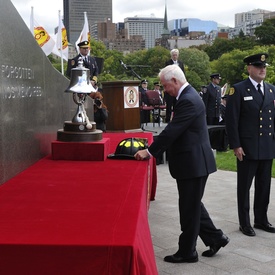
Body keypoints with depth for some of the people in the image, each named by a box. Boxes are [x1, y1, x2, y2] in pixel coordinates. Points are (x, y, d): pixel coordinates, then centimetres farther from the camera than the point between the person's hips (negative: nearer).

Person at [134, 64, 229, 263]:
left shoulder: (187, 100, -21)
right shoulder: (188, 95, 12)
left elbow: (172, 131, -23)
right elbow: (174, 131, 15)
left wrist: (149, 152, -15)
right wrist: (153, 149, 13)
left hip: (193, 163, -10)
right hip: (193, 161, 10)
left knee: (189, 208, 2)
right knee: (193, 205, 19)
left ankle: (187, 252, 15)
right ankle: (215, 237, 29)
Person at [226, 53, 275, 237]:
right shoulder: (239, 90, -6)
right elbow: (231, 120, -9)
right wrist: (236, 145, -13)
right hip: (247, 148, -5)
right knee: (244, 186, 6)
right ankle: (245, 223, 17)